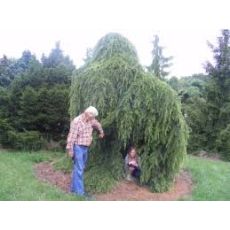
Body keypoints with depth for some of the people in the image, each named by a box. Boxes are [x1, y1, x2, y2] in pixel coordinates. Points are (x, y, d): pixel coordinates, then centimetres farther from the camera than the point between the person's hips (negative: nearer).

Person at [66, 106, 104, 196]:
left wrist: (101, 132, 41)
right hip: (78, 147, -8)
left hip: (85, 148, 8)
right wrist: (70, 149, -17)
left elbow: (98, 125, 28)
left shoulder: (91, 121, 6)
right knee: (79, 170, -9)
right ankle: (79, 192, -6)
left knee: (80, 168, 12)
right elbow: (72, 136, -17)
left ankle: (74, 188, 23)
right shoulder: (77, 121, -17)